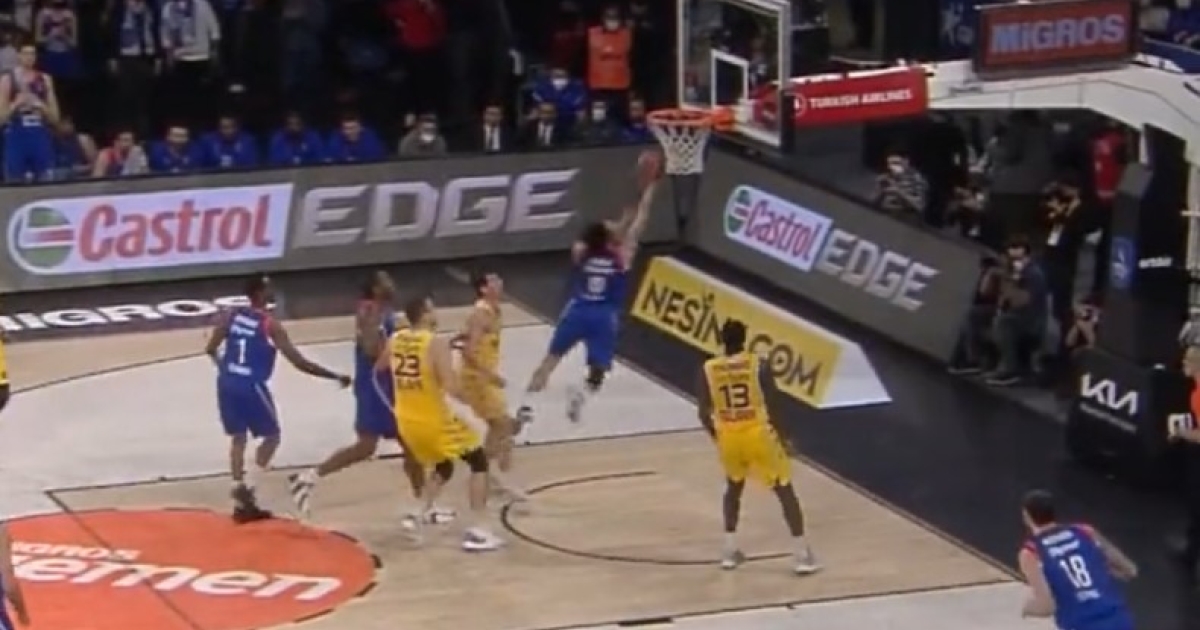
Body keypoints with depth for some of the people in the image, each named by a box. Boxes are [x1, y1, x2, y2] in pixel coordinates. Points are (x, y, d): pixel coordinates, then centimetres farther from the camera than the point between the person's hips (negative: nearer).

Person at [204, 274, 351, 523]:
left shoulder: (230, 315, 3)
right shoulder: (270, 325, -12)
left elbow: (211, 349, 7)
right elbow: (299, 363, -13)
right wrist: (336, 377, -6)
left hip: (227, 384, 6)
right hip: (251, 387, -6)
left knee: (238, 438, 15)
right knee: (271, 437, 12)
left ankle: (242, 503, 14)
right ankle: (246, 487, 0)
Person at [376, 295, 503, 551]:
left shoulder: (395, 340, 2)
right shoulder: (437, 343, -18)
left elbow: (379, 368, 23)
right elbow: (450, 386, -25)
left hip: (407, 421, 7)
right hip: (434, 420, -7)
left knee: (442, 468, 28)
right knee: (479, 462, 9)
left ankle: (416, 517, 12)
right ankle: (476, 531, 1)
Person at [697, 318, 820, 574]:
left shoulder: (708, 369, -2)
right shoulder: (757, 364, -8)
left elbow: (703, 412, 0)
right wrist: (781, 434, 8)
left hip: (728, 435, 3)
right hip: (758, 433, -3)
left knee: (734, 488, 28)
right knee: (784, 490, 9)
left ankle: (730, 551, 24)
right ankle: (802, 556, 3)